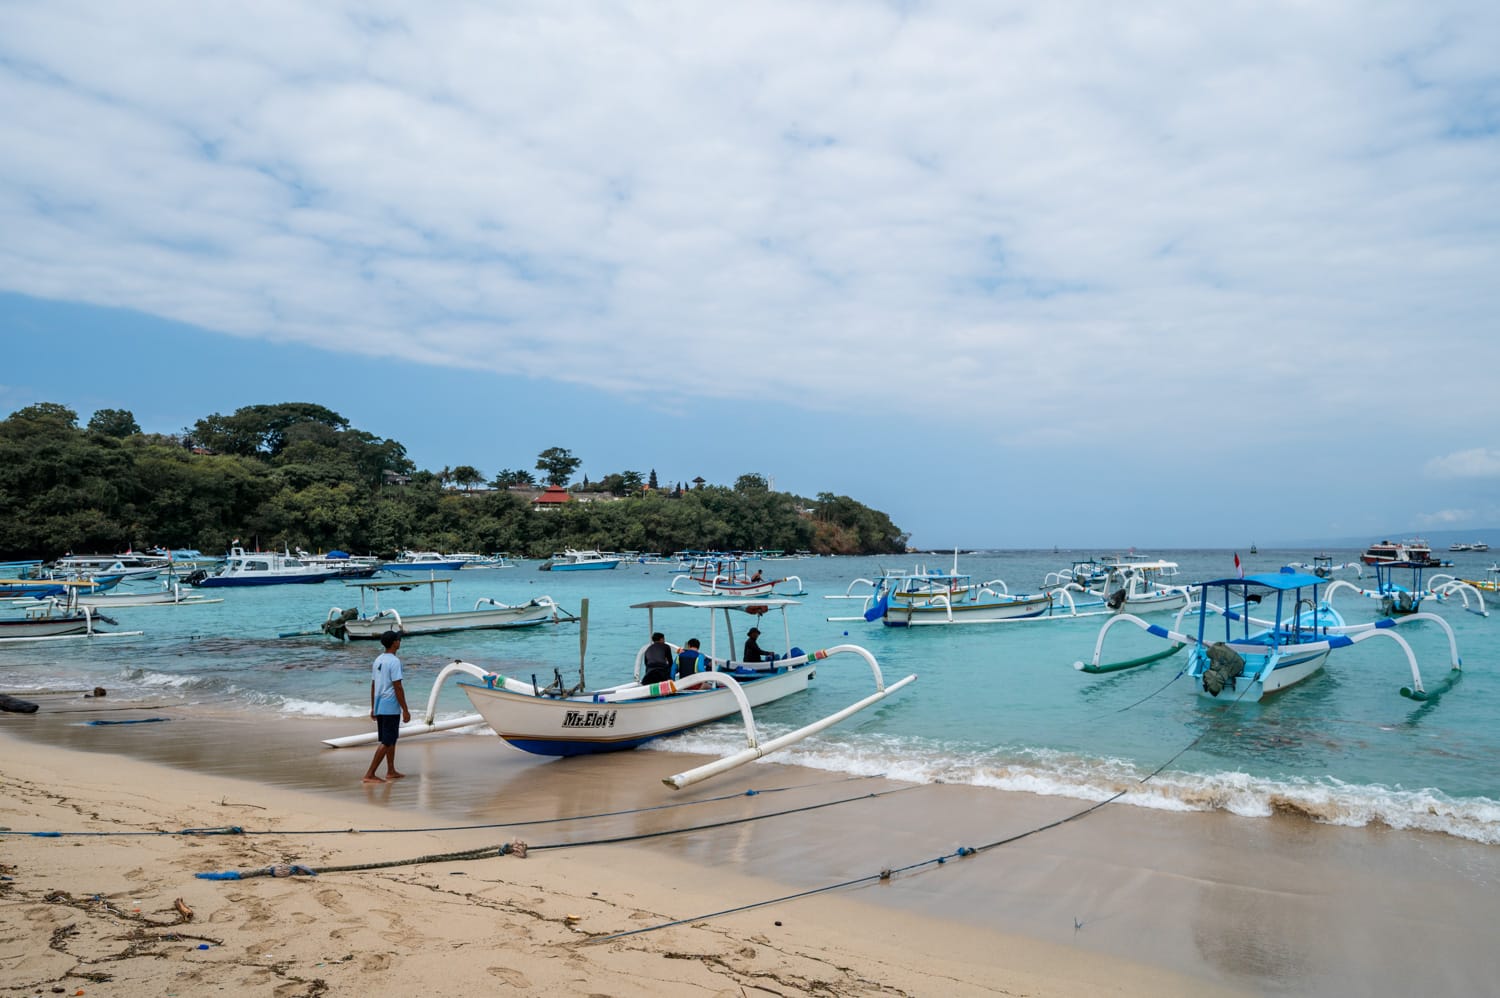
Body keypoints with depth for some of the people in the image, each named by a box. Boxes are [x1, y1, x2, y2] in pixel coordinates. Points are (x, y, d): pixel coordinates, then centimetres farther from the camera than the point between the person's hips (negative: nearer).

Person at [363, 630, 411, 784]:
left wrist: (373, 708, 21)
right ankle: (370, 774, -7)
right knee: (386, 742, -5)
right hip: (391, 708, -9)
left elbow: (373, 686, 15)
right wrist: (405, 710, -14)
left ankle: (391, 771, 27)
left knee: (391, 739, 19)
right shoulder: (394, 662, -16)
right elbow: (398, 688, -18)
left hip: (379, 708, 9)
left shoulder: (378, 660, 11)